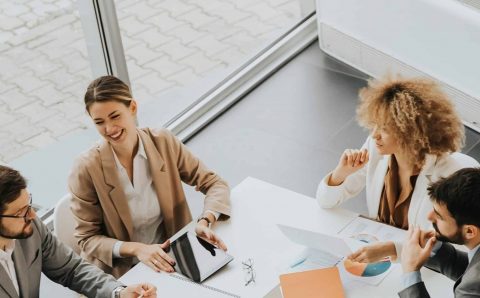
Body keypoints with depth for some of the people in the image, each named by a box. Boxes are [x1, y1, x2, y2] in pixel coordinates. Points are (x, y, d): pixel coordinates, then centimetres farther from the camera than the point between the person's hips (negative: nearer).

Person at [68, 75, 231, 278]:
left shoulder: (164, 143, -5)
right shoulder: (86, 170, -12)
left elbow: (215, 184, 0)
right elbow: (88, 239, -5)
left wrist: (205, 221, -20)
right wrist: (136, 248, -22)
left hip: (169, 260, 3)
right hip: (120, 274, -3)